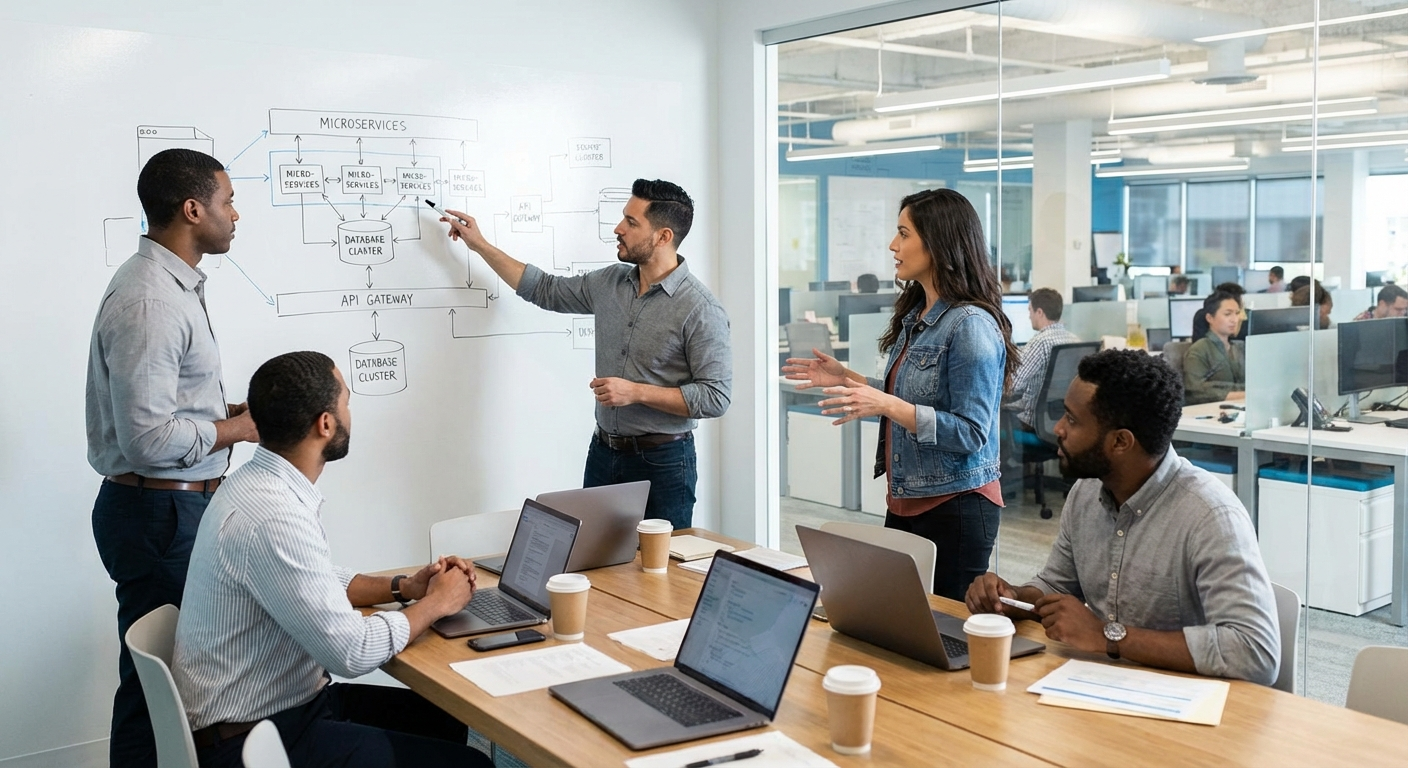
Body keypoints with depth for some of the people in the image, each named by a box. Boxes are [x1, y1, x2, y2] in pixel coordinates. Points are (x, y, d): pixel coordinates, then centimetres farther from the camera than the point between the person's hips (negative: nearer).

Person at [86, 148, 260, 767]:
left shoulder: (173, 284, 12)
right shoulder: (149, 302, -21)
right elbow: (148, 438, -25)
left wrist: (233, 410, 9)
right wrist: (238, 428, -12)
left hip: (177, 506, 10)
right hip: (160, 513, -10)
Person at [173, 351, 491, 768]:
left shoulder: (262, 483, 3)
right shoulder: (271, 517, -28)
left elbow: (317, 581, 20)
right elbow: (352, 652, -25)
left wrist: (404, 586, 7)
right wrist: (435, 603, -9)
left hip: (285, 701, 10)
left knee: (447, 721, 16)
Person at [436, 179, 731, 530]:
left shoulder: (701, 309, -16)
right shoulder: (610, 283, 4)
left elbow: (715, 397, -18)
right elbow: (546, 290, 18)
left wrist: (636, 392, -21)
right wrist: (480, 245, 17)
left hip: (662, 462, -6)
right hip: (603, 453, 6)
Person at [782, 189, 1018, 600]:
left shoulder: (971, 326, -17)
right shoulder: (916, 315, 10)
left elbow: (970, 434, -21)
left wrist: (887, 406, -28)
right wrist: (848, 379, 13)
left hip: (955, 507, -9)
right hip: (905, 501, 9)